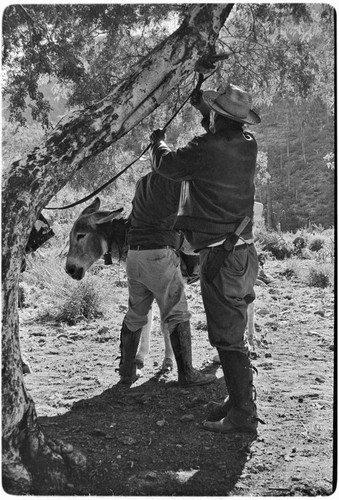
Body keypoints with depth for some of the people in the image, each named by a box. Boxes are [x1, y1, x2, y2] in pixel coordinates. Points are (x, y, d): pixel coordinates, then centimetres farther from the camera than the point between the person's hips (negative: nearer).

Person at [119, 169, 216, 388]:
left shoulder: (143, 182, 17)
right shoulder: (173, 181, -5)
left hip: (134, 254, 7)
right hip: (160, 254, -7)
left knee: (135, 313, 16)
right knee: (177, 314, 0)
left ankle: (127, 370, 21)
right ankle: (186, 373, 2)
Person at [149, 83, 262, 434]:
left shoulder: (205, 149, -16)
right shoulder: (248, 145, 5)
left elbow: (166, 164, 2)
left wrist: (157, 140, 23)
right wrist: (202, 103, 36)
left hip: (221, 258, -8)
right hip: (244, 252, 9)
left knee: (227, 337, -3)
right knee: (233, 332, 17)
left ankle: (243, 414, 4)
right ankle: (238, 401, 28)